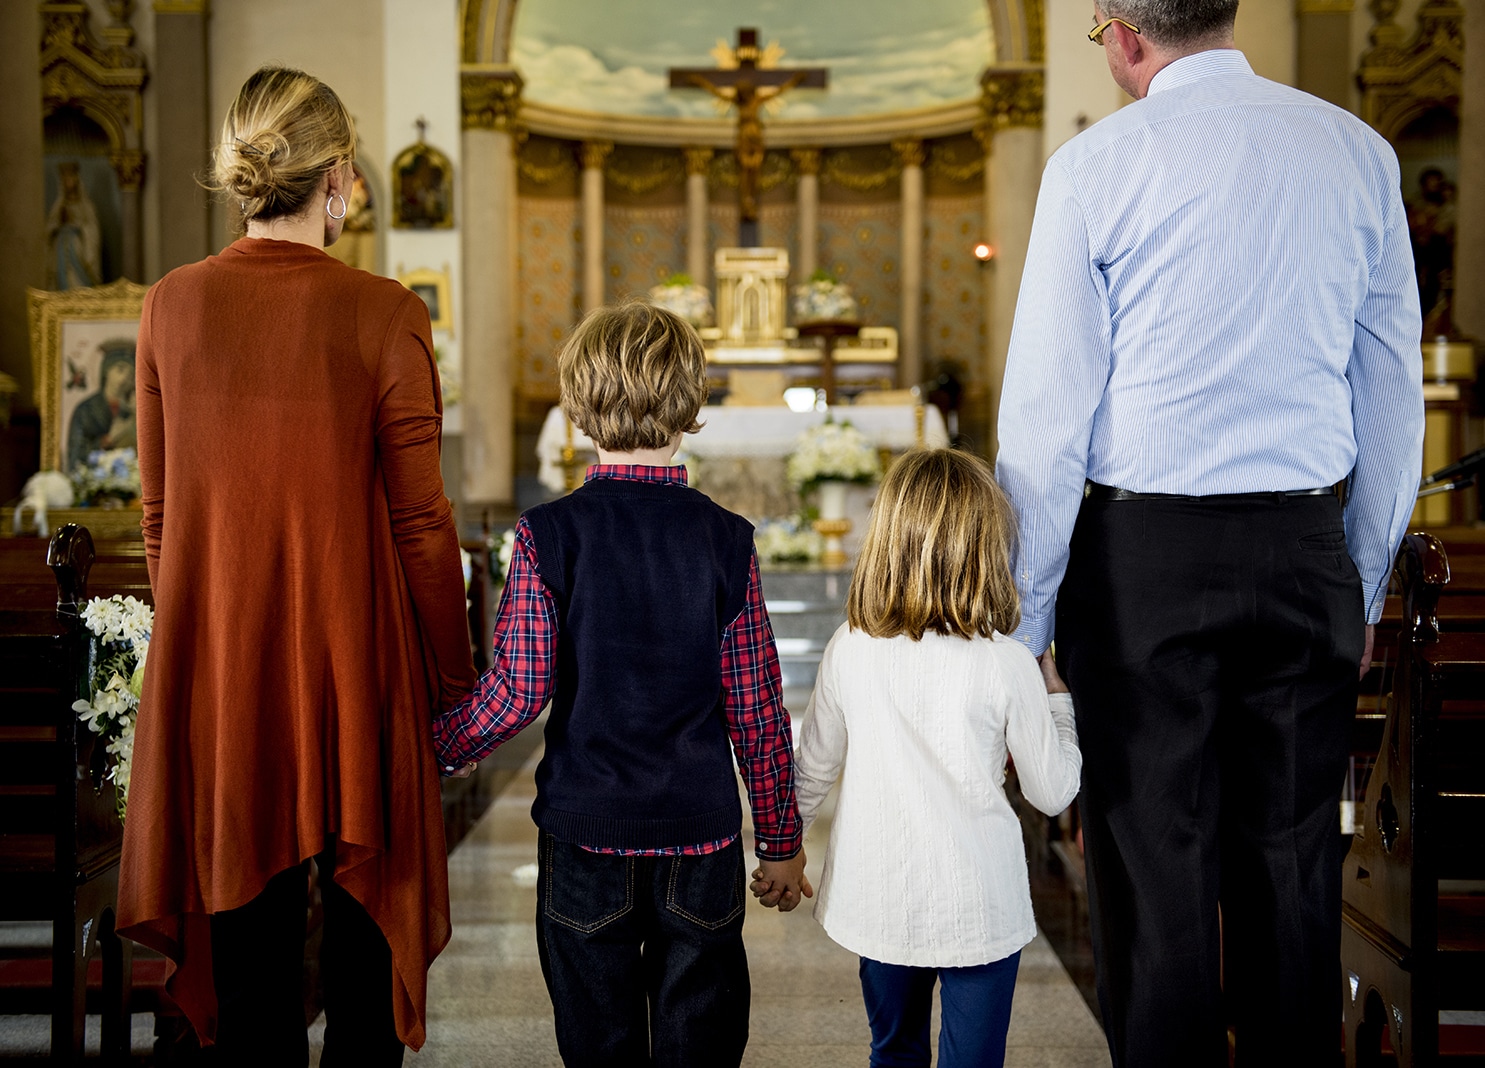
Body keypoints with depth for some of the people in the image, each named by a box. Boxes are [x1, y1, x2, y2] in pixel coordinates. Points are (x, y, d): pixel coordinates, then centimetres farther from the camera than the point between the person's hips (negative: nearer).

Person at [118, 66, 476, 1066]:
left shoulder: (172, 306, -2)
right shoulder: (383, 314, -13)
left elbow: (162, 510, 5)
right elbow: (420, 520, -10)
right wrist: (453, 678, 1)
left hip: (215, 656, 3)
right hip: (355, 655, -3)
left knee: (247, 928, 14)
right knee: (368, 909, 14)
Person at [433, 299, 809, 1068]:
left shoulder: (546, 534, -8)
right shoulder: (726, 541, -6)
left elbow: (519, 690, -12)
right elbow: (756, 712, -4)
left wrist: (440, 747, 7)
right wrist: (780, 838, 7)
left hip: (585, 829, 0)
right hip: (702, 832, 0)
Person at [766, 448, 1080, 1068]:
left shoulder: (850, 649, -7)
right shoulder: (1006, 665, -15)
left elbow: (812, 770, 4)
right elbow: (1052, 792, -4)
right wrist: (1056, 697, 10)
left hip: (877, 902, 3)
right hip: (978, 909, -3)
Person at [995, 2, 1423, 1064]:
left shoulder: (1095, 167, -6)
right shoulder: (1359, 153, 5)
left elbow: (1046, 416, -7)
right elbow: (1394, 393, 9)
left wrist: (1024, 617, 0)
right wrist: (1366, 582, 18)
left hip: (1142, 554, -3)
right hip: (1306, 550, 4)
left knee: (1155, 868, 6)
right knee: (1294, 867, 13)